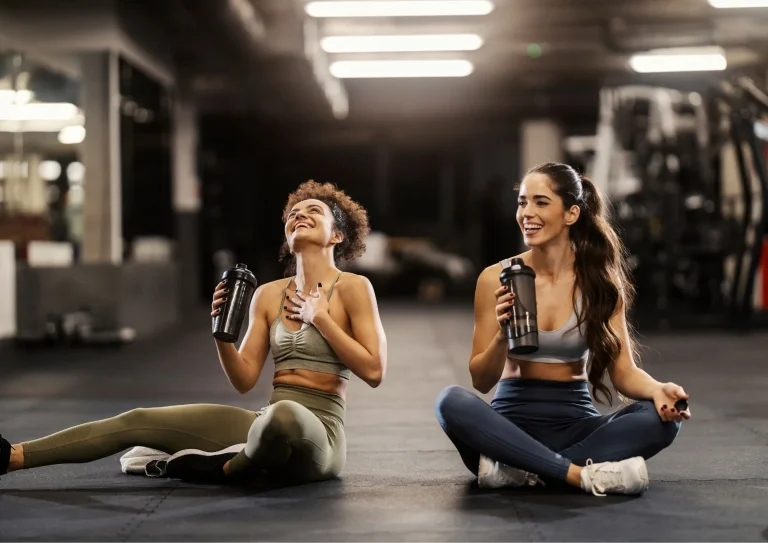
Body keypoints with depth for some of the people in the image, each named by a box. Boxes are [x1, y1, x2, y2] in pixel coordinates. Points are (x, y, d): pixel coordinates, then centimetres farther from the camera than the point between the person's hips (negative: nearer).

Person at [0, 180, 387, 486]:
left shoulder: (353, 288, -3)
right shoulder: (268, 295, 13)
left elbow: (374, 371, -10)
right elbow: (243, 380, 10)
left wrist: (319, 317, -12)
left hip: (317, 434, -6)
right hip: (268, 426, 6)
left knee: (284, 415, -43)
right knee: (136, 422, -1)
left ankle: (227, 469, -9)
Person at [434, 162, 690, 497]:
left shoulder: (601, 282, 0)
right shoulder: (496, 279, -3)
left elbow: (623, 370, -2)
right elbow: (481, 381, -1)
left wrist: (658, 390, -24)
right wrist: (502, 335, -21)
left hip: (576, 424, 1)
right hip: (513, 422, -1)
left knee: (661, 417, -26)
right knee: (452, 402, -31)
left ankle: (520, 469, -28)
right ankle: (582, 473, -33)